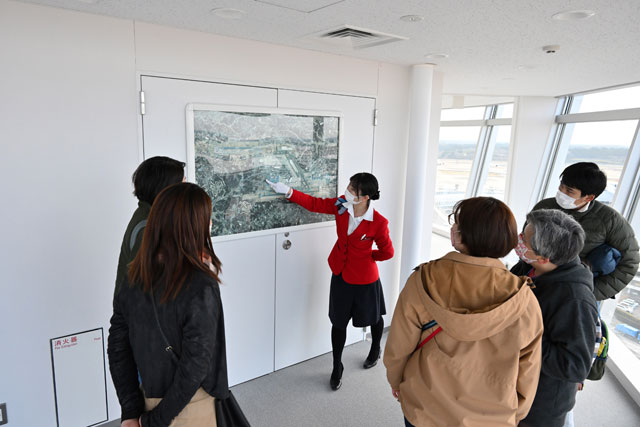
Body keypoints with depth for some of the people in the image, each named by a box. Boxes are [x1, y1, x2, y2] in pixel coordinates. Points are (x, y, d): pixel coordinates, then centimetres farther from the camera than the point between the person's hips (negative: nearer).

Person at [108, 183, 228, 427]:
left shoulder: (135, 276, -8)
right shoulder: (201, 287, -26)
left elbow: (118, 347, -3)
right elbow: (195, 366, -24)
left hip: (147, 397, 5)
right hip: (187, 407, -5)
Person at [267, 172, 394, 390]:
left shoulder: (378, 223, -24)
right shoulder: (341, 205, -13)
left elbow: (387, 252, -11)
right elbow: (315, 203, -3)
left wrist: (364, 256, -2)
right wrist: (288, 191, -10)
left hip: (364, 278, -3)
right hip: (340, 274, 4)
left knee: (372, 317, 22)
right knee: (338, 321, 12)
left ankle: (375, 350, 55)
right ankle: (337, 367, 33)